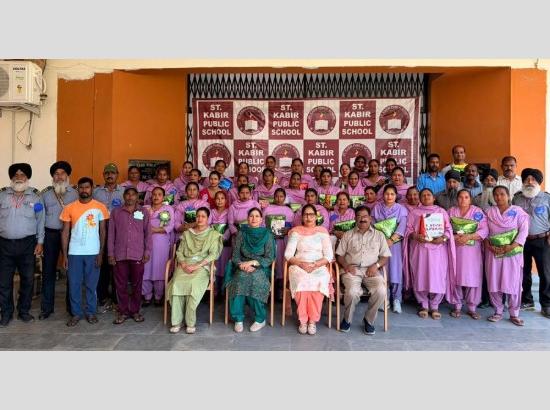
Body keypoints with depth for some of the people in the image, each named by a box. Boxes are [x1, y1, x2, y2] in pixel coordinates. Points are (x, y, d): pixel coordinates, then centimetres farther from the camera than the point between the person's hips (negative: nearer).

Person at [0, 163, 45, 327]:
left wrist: (40, 242, -1)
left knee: (27, 279, 6)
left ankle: (24, 311, 21)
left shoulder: (35, 196, 3)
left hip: (27, 244, -1)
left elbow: (40, 221, 4)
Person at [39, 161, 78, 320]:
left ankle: (72, 305, 17)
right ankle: (47, 307, 15)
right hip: (50, 234, 1)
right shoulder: (45, 193, 9)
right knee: (48, 270, 5)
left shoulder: (75, 193, 4)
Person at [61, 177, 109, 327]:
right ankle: (76, 313, 21)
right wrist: (64, 255, -1)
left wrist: (101, 253, -4)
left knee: (91, 285, 8)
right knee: (74, 285, 6)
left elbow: (103, 231, 1)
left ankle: (91, 312, 22)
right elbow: (65, 232, 3)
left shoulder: (100, 207, -1)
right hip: (74, 253, 1)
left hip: (93, 253, -1)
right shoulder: (69, 208, 1)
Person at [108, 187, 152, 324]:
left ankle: (135, 311, 18)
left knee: (137, 284, 6)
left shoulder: (144, 213, 5)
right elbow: (111, 234, 6)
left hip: (138, 255, 0)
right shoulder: (115, 212, 7)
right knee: (121, 284, 6)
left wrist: (147, 252, -2)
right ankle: (123, 312, 17)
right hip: (119, 254, 1)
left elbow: (148, 233, 4)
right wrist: (110, 253, 0)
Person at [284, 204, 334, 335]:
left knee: (319, 282, -33)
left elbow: (329, 256, 4)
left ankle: (313, 320, -16)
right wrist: (301, 264, -14)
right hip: (299, 266, 0)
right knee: (301, 281, -34)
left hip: (319, 267, 0)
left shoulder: (322, 231, 11)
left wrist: (316, 265, -13)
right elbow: (288, 254, 3)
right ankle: (303, 320, -17)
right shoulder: (296, 231, 11)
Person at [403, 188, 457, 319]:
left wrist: (443, 238, -12)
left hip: (438, 249, 0)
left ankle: (434, 306, 10)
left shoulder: (442, 211, 15)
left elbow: (449, 229, 7)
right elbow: (408, 229, 5)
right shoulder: (414, 212, 13)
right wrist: (416, 236, -15)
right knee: (420, 277, -2)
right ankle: (423, 305, 11)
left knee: (438, 277, -4)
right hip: (419, 249, 0)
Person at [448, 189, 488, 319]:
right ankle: (457, 306, 12)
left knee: (473, 277, -1)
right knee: (456, 277, 1)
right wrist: (454, 237, -14)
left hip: (473, 250, -1)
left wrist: (468, 237, -17)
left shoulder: (478, 212, 3)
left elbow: (484, 230, -6)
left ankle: (472, 308, 10)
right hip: (455, 249, 1)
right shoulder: (451, 211, 9)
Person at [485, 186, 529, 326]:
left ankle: (514, 314, 12)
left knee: (513, 282, 0)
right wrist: (488, 245, -11)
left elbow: (524, 230, -6)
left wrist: (512, 246, -16)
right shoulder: (489, 212, 8)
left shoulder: (517, 211, 1)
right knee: (494, 282, 3)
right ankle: (498, 311, 15)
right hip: (494, 252, 2)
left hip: (513, 252, -2)